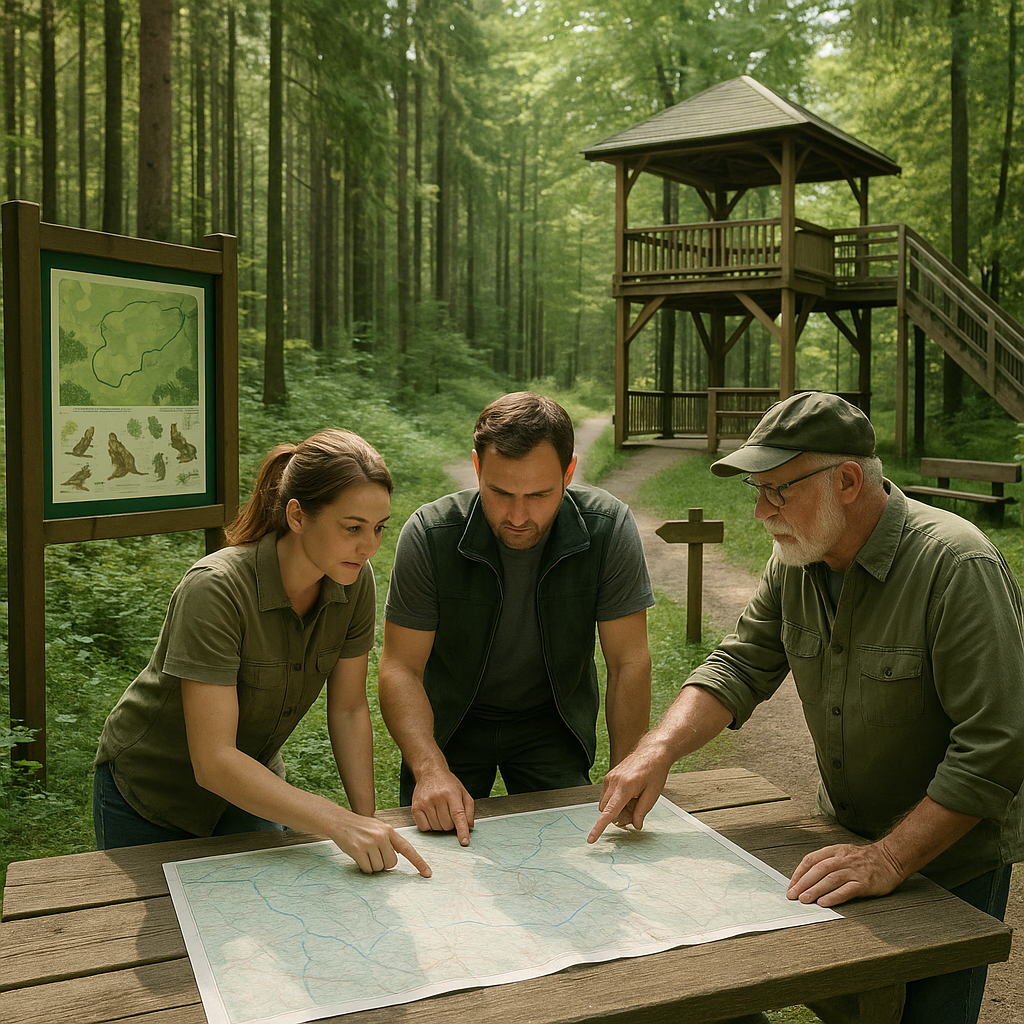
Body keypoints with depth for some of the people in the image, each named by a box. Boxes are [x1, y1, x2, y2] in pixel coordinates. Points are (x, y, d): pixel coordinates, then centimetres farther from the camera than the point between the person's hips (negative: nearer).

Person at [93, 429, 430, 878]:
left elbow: (349, 709, -7)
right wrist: (341, 824, -42)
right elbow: (213, 761, -37)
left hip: (252, 785, 4)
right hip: (150, 794, -4)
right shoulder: (216, 590, -35)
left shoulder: (354, 580, -17)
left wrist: (367, 823, -13)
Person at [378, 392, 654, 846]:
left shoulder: (609, 528, -23)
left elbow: (629, 662, -15)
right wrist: (431, 769, -35)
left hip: (551, 723, 1)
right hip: (449, 723, 0)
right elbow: (400, 668, -20)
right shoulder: (429, 534, -24)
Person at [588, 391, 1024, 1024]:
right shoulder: (798, 558, -6)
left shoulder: (959, 567, -27)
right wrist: (657, 752, -18)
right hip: (846, 833, 6)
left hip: (950, 855, -5)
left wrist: (891, 858, -29)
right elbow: (740, 667, -3)